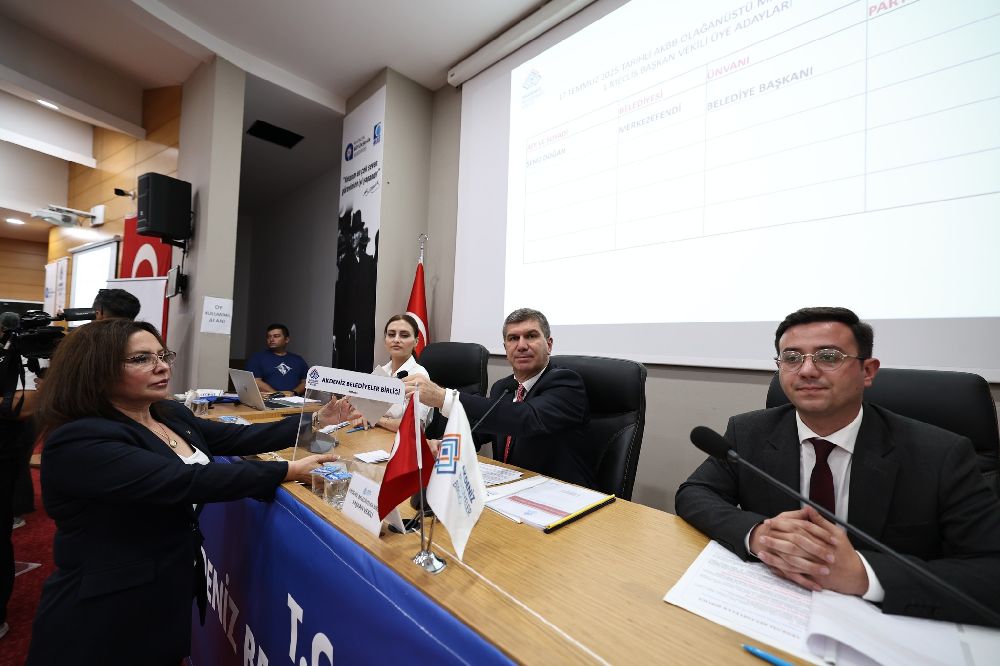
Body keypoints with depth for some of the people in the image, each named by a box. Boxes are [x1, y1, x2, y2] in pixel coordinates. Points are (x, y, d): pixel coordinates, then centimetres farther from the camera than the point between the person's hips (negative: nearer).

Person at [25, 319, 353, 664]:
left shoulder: (172, 415, 0)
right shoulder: (78, 442, -25)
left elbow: (239, 438, 0)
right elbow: (185, 482, -34)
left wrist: (314, 421, -8)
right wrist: (286, 472, -31)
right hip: (109, 617, -7)